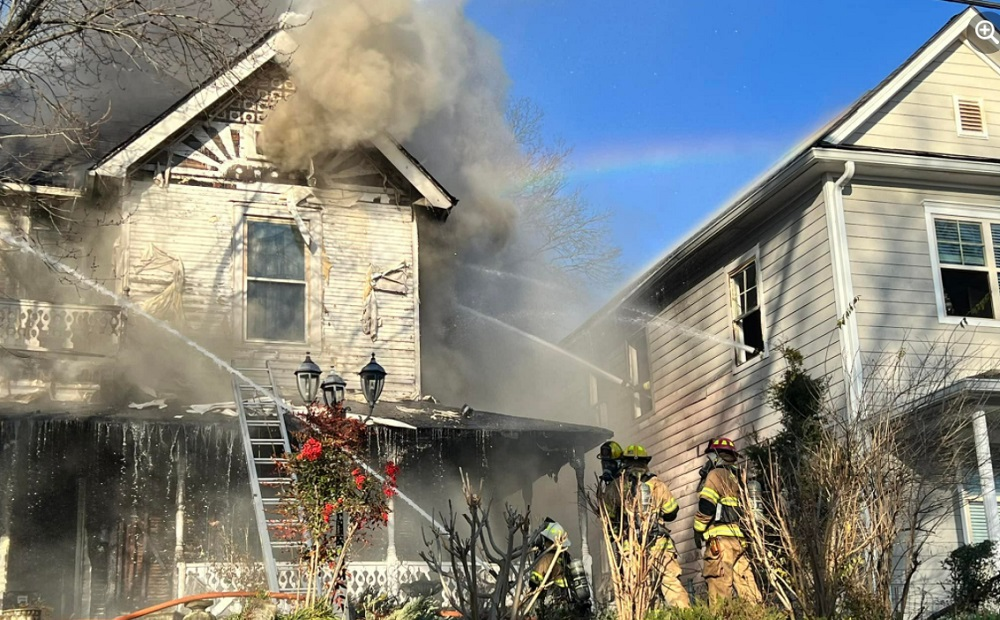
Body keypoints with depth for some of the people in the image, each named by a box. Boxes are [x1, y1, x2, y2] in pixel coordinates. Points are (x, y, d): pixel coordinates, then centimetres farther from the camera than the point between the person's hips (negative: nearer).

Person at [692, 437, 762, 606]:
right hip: (739, 539, 7)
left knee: (720, 587, -11)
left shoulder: (716, 474, 2)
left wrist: (698, 531, 0)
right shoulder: (737, 477, 25)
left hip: (720, 537, -7)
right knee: (744, 582, 2)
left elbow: (706, 507, -8)